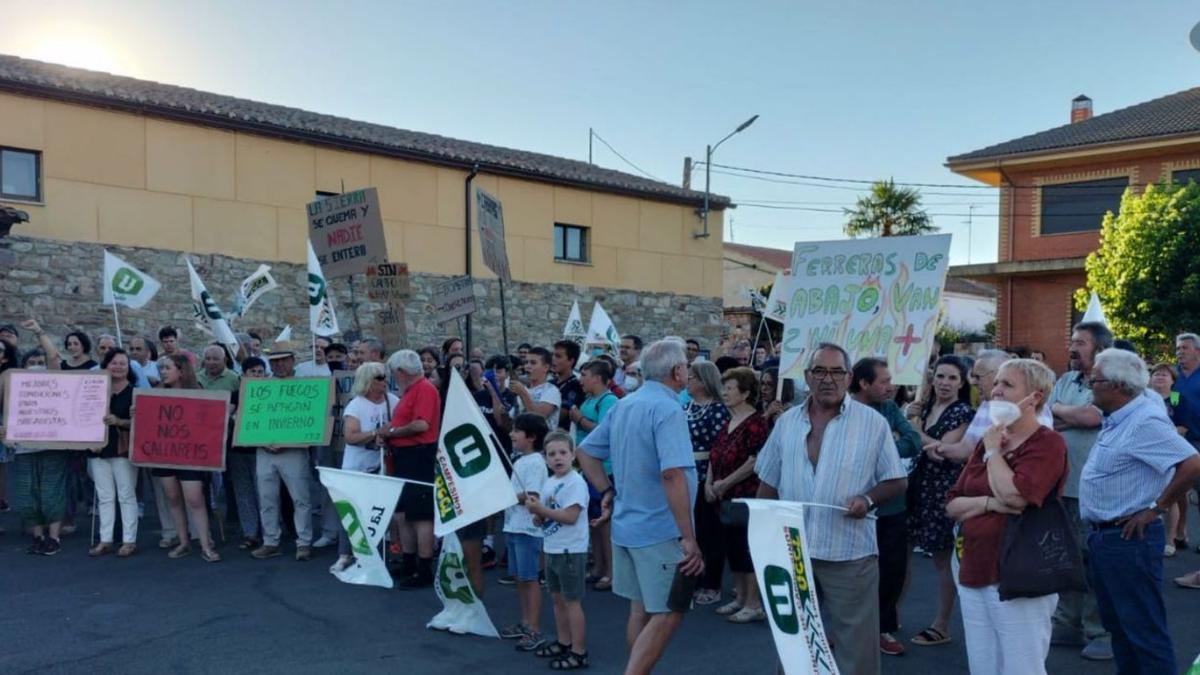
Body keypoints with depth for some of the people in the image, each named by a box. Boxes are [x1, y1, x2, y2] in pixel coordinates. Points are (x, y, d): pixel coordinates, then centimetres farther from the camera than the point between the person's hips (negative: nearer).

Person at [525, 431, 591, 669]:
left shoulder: (576, 482, -17)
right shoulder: (548, 483, 9)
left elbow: (570, 516, -25)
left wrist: (541, 509, -21)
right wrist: (537, 514, -6)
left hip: (570, 551, -9)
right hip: (551, 550, 9)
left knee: (572, 601, -2)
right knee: (557, 598, 17)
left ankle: (579, 652, 6)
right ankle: (563, 642, 31)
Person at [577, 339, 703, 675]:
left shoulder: (623, 405, 9)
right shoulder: (667, 409, -18)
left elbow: (586, 452, 15)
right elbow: (672, 474, -29)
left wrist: (607, 491, 14)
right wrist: (689, 538, -28)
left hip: (626, 525, 9)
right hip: (661, 530, -9)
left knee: (640, 609, 18)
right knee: (668, 613, 0)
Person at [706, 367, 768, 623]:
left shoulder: (755, 422, -13)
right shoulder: (728, 422, 14)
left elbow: (755, 461, -20)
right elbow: (714, 455, 16)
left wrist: (725, 483, -16)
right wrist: (709, 483, 1)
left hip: (746, 496, -8)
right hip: (725, 498, 9)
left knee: (747, 549, -1)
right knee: (731, 548, 14)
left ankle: (754, 604, 9)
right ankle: (740, 598, 26)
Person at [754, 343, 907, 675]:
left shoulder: (873, 423, -4)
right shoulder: (787, 422, 6)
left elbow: (897, 480, -1)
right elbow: (769, 484, 11)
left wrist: (868, 499, -19)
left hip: (850, 552, -3)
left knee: (854, 641, 5)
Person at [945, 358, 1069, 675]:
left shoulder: (1047, 443, -8)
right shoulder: (989, 440, 14)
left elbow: (1013, 494, -25)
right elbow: (952, 505, 10)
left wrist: (993, 451, -9)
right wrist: (990, 503, -10)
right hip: (974, 576, 7)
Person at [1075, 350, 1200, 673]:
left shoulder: (1145, 422, -20)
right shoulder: (1117, 420, 9)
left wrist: (1157, 508, -20)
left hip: (1128, 538, -10)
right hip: (1103, 535, 10)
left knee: (1144, 630, 0)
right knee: (1117, 623, 20)